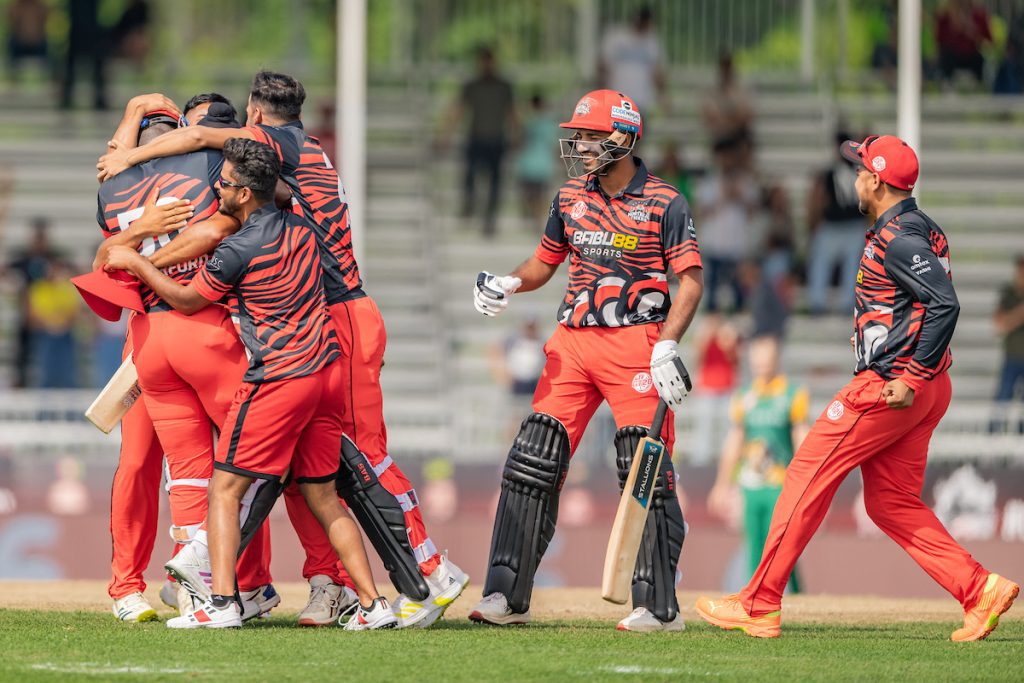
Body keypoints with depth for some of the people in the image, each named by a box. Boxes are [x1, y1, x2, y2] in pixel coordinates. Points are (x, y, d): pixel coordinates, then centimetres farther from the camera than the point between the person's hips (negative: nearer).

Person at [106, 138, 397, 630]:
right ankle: (373, 604, 7)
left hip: (277, 379, -7)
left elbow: (188, 300, 1)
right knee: (323, 498, 14)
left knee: (225, 490, -1)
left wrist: (133, 262, 12)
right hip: (327, 371, 7)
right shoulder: (301, 229, 9)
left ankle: (222, 602, -13)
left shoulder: (238, 250, -13)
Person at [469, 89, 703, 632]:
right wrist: (507, 284, 0)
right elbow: (544, 264, 21)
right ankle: (506, 596, 2)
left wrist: (666, 346, -18)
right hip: (573, 342, 5)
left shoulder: (664, 203, -4)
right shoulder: (570, 198, 12)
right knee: (532, 463, -1)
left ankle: (659, 607, -3)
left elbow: (690, 282, -6)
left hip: (635, 343, -5)